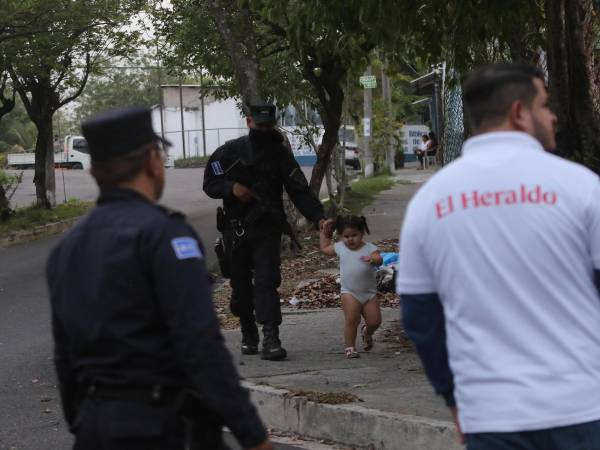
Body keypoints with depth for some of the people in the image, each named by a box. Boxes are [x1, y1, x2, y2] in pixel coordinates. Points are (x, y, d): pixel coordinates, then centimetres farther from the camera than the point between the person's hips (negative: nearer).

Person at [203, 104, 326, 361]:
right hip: (235, 230, 1)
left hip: (267, 230, -1)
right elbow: (210, 183, 6)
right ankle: (248, 334, 27)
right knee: (240, 286, 8)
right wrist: (232, 187, -15)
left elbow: (300, 191, -2)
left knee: (267, 282, -15)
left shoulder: (281, 154, 3)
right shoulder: (230, 152, 3)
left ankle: (271, 340, -21)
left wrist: (319, 217, -16)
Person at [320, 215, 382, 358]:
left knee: (374, 321, 2)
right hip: (349, 292, 0)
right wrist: (324, 233, 17)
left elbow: (379, 260, -26)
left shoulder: (370, 248, -6)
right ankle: (350, 347, -1)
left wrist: (373, 259, -47)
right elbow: (324, 248, 22)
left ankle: (367, 332, 36)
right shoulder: (340, 247, 4)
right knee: (351, 320, -13)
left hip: (369, 293, 0)